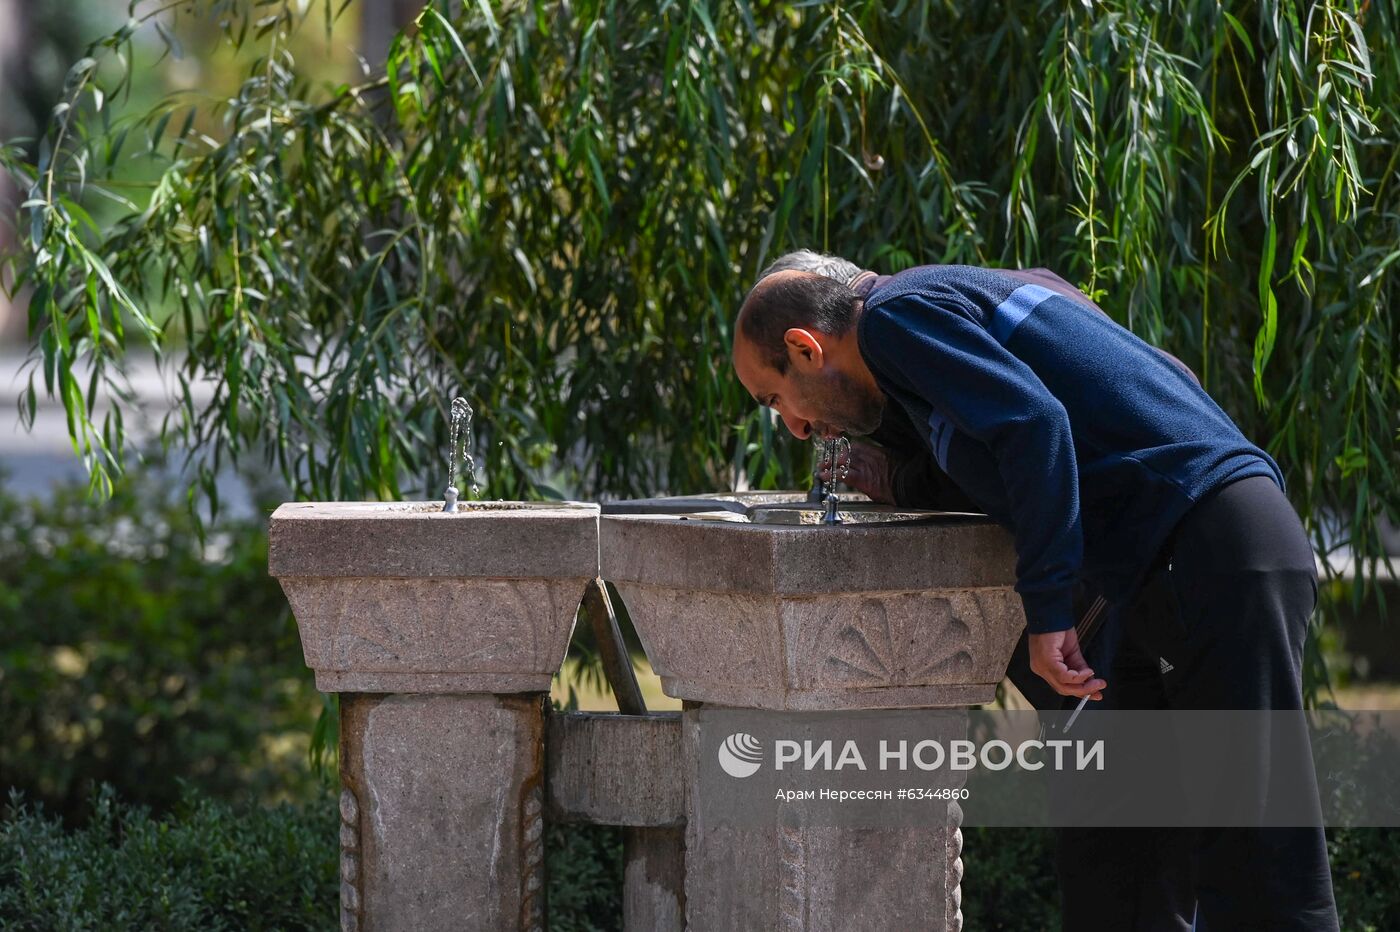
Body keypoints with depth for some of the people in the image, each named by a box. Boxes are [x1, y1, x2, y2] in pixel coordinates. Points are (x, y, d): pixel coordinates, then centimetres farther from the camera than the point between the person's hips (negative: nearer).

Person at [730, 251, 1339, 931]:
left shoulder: (897, 313, -4)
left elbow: (1034, 423, -19)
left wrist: (1046, 613, -16)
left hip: (1217, 556, -10)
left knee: (1252, 869, -11)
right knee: (1107, 854, 13)